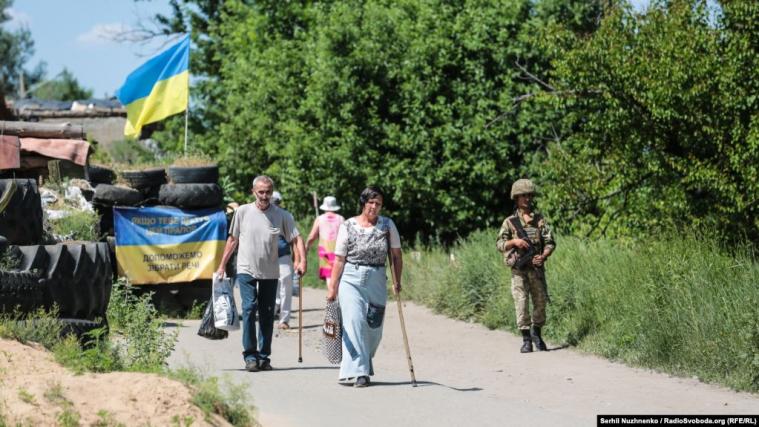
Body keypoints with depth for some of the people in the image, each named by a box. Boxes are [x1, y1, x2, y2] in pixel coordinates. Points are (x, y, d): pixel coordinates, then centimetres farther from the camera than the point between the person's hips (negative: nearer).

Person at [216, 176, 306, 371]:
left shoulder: (282, 215, 0)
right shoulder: (243, 212, 1)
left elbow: (296, 238, -1)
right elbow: (232, 240, 9)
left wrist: (302, 260, -17)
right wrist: (222, 265, 9)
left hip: (270, 273, 2)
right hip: (247, 270, -2)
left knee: (267, 315, 6)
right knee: (249, 308, -14)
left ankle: (264, 356, 15)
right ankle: (250, 355, -10)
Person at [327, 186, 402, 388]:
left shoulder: (387, 225, 3)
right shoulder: (348, 226, -1)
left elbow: (396, 255, 7)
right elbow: (339, 259, 0)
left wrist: (398, 281, -3)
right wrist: (332, 287, -2)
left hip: (377, 282, 2)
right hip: (351, 280, -2)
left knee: (373, 328, 4)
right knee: (354, 323, -13)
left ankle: (363, 366, 25)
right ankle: (359, 372, -14)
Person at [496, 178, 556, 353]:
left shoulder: (540, 220, 8)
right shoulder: (510, 222, 4)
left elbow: (550, 242, 3)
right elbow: (499, 244, 1)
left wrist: (543, 256, -16)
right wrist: (514, 241, -18)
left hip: (537, 268, 2)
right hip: (519, 269, -2)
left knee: (540, 301, 6)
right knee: (521, 303, -6)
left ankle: (536, 333, 27)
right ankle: (526, 340, -1)